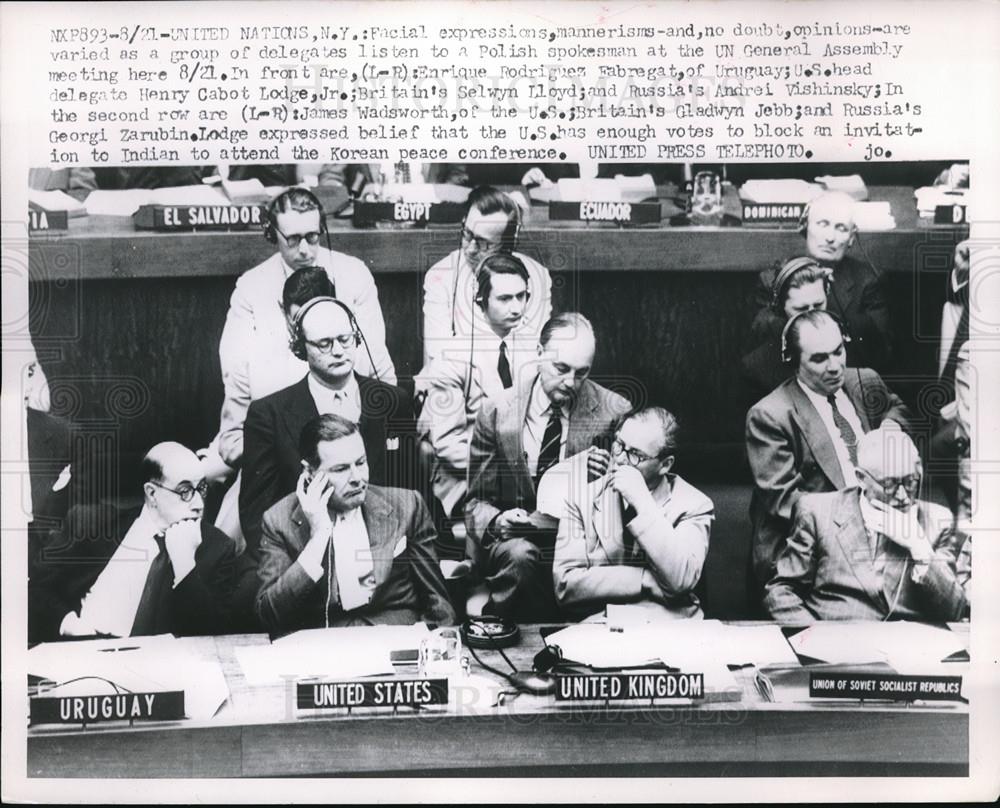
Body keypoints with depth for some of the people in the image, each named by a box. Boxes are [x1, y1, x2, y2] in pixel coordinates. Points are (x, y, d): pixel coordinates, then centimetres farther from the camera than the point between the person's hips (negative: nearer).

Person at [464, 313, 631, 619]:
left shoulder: (613, 412, -3)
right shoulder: (496, 412, -2)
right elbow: (477, 501, 4)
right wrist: (497, 521, -19)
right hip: (514, 538, 0)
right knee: (519, 555, -32)